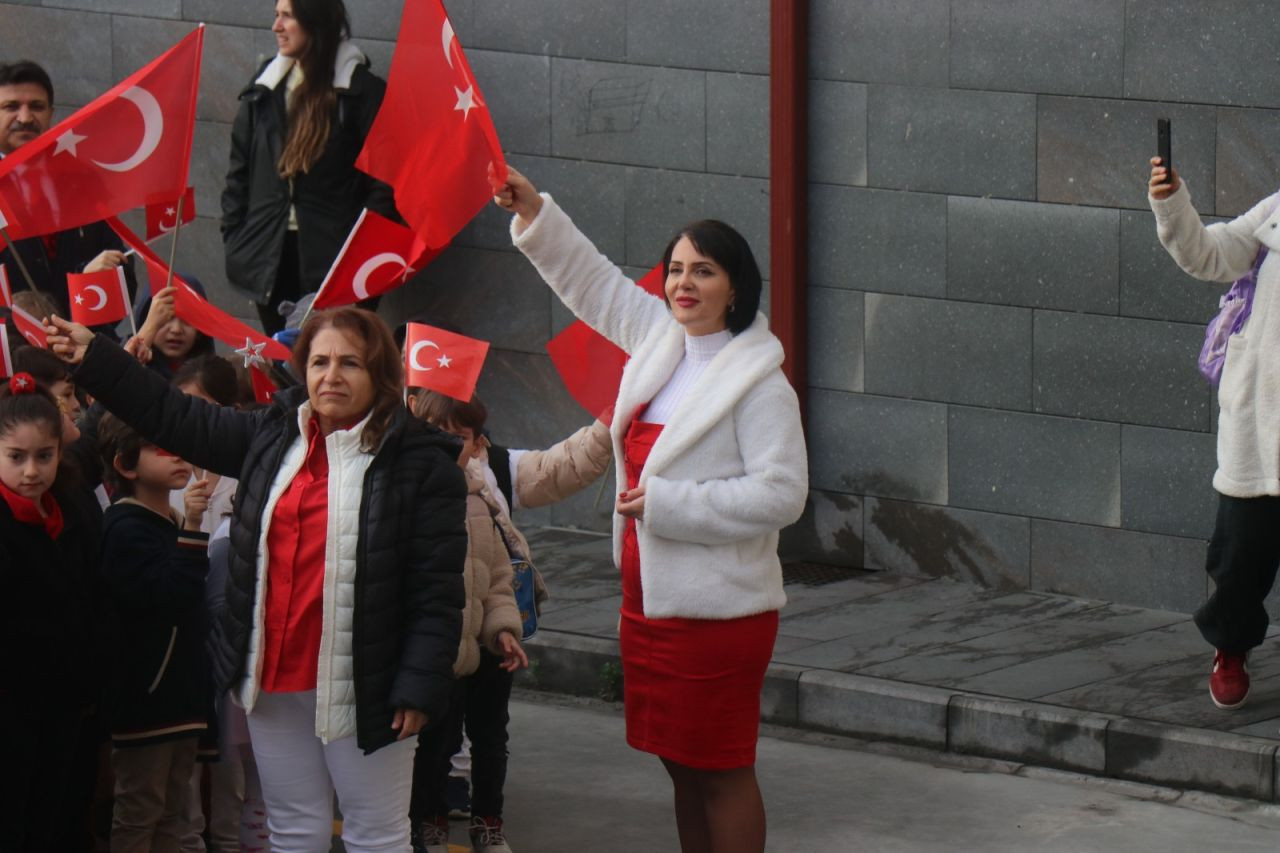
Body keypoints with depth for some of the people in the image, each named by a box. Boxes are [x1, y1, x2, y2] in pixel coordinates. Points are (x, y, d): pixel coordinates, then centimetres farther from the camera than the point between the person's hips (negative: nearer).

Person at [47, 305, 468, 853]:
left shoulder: (420, 461, -8)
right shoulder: (273, 436, 8)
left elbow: (438, 591, -11)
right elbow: (179, 419, 19)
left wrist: (420, 686, -16)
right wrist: (94, 359, 18)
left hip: (360, 688, -5)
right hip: (272, 679, 6)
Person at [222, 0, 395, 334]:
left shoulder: (363, 91, -4)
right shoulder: (264, 90, 13)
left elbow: (383, 182, -7)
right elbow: (239, 171, 16)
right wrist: (233, 239, 8)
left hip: (332, 254, -5)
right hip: (271, 254, 5)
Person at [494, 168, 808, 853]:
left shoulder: (759, 384, -15)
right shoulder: (660, 340, 8)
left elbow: (781, 493, -21)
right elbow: (595, 283, 21)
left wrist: (668, 503, -20)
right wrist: (534, 215, 14)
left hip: (717, 609, -8)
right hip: (649, 600, 8)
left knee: (721, 770, -2)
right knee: (683, 766, 15)